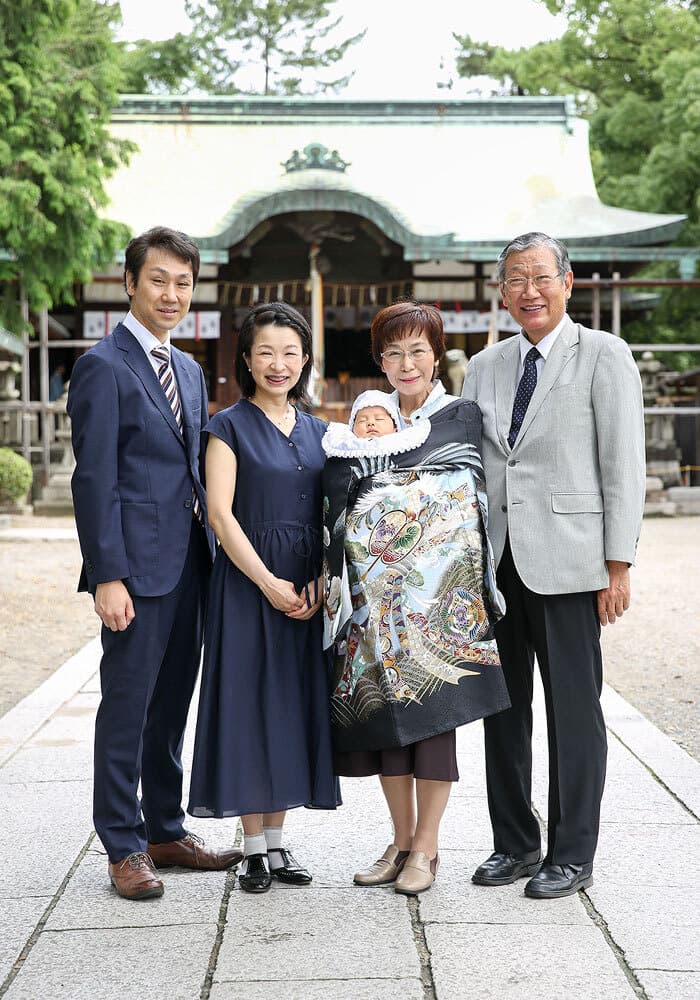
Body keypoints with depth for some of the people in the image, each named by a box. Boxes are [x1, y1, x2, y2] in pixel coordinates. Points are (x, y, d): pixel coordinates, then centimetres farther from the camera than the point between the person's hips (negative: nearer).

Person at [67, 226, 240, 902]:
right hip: (137, 567, -8)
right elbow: (94, 479, -13)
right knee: (126, 708, 0)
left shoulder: (189, 370, 17)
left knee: (171, 707, 15)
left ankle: (166, 831, 25)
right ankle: (124, 847, 9)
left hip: (190, 564, 8)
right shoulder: (104, 366, -8)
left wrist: (210, 554, 13)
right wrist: (107, 576, -18)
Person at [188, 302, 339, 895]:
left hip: (308, 590, 5)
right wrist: (268, 582, -15)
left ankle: (278, 842, 16)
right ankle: (255, 849, 7)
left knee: (294, 705, 7)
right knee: (250, 702, -2)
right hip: (248, 580, -4)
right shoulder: (231, 427, -2)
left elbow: (329, 517, 11)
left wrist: (319, 581, -5)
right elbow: (220, 513, -10)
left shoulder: (316, 431, 12)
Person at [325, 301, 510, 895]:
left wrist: (337, 451, -3)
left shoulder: (460, 417, 1)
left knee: (431, 706, -4)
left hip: (437, 585, -4)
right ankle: (402, 841, 16)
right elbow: (343, 496, 9)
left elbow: (402, 455, -15)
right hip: (376, 590, 5)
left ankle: (426, 848, 5)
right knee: (382, 703, 4)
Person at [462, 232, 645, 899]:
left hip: (567, 561, -5)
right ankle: (514, 844, 23)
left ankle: (571, 856, 12)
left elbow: (623, 466, -5)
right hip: (495, 561, 5)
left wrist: (618, 566, -10)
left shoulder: (605, 356, -2)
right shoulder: (484, 368, 13)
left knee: (573, 709, 1)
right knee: (502, 706, 10)